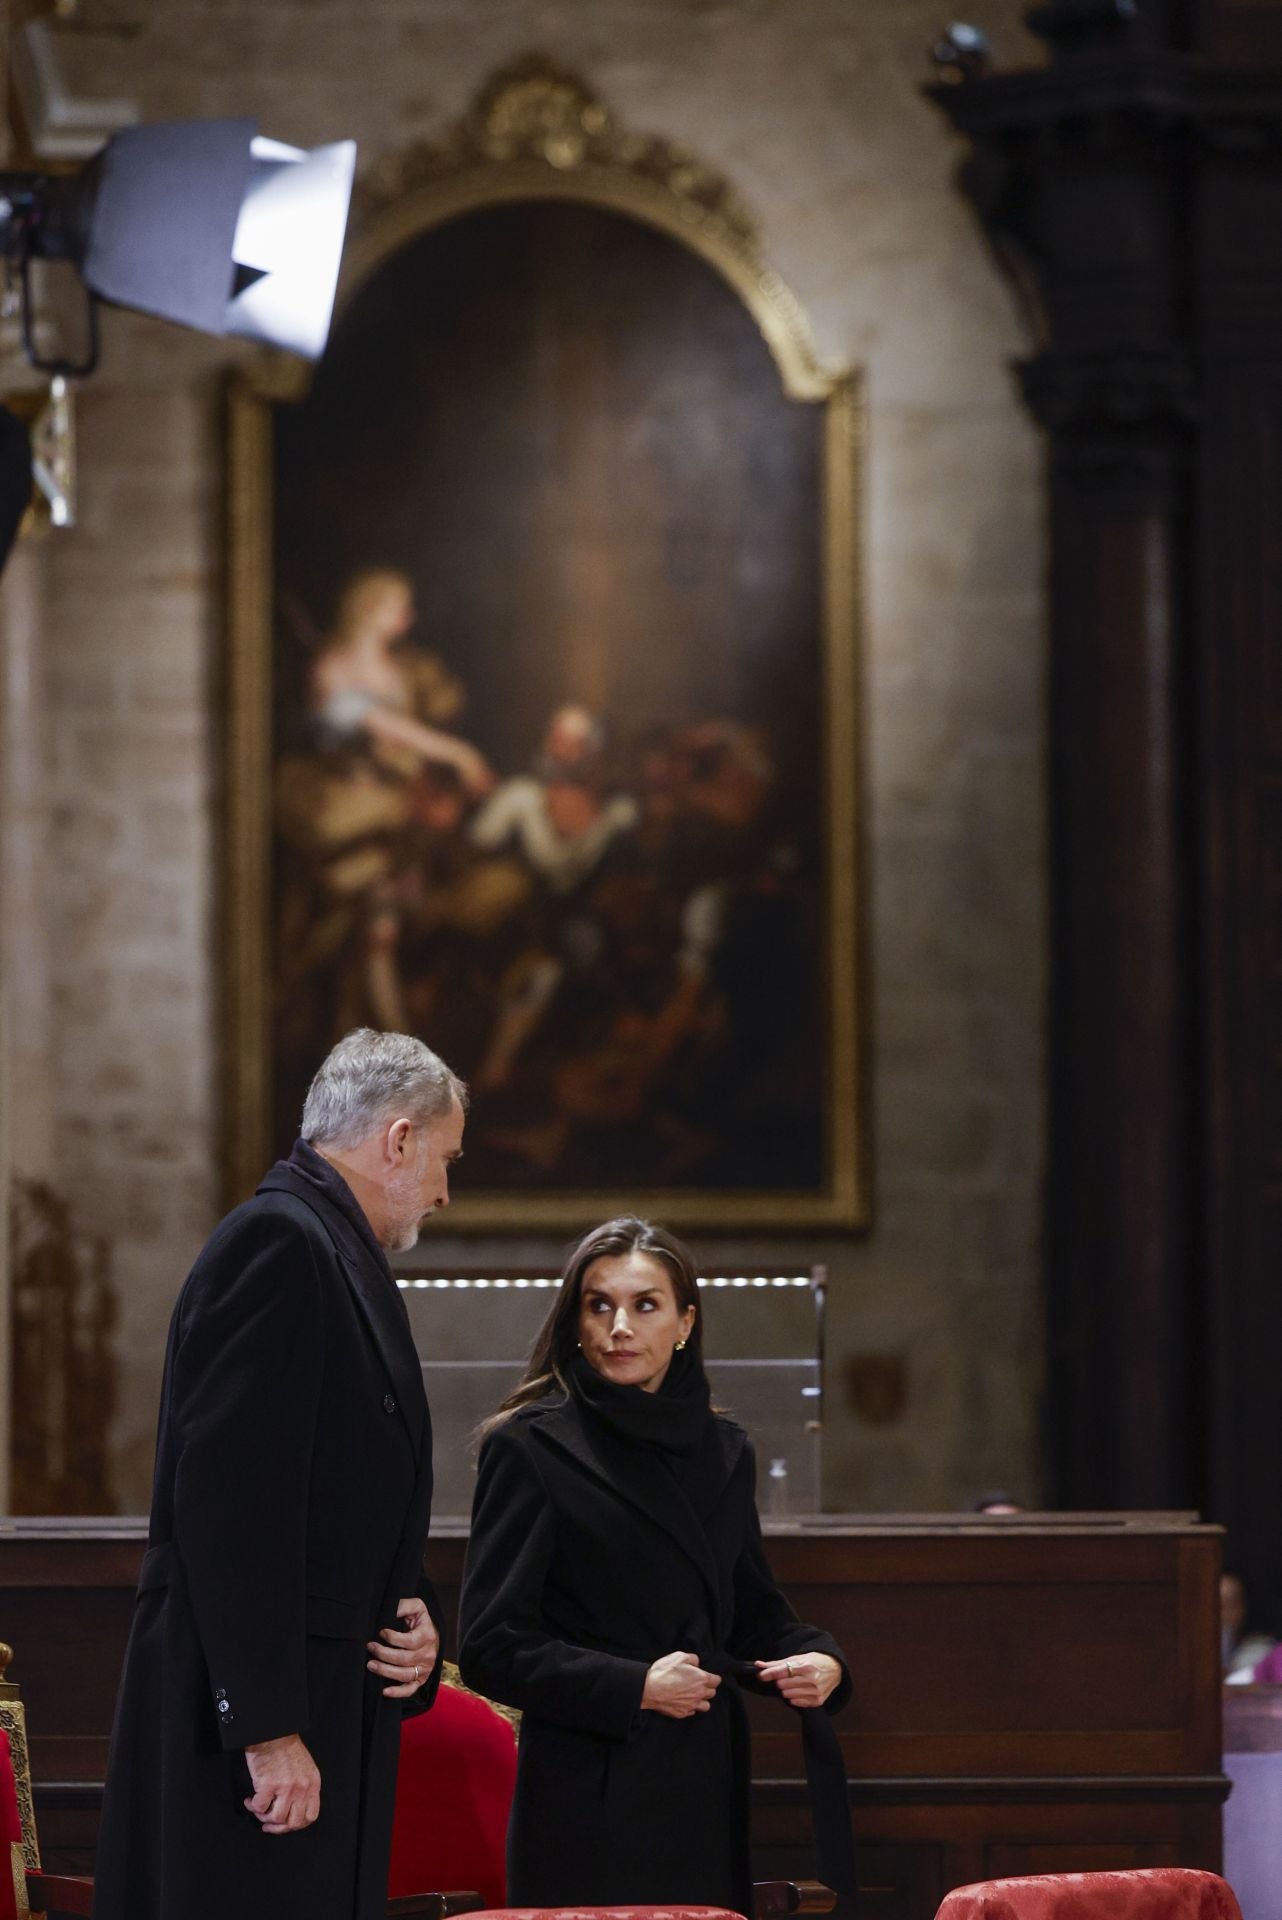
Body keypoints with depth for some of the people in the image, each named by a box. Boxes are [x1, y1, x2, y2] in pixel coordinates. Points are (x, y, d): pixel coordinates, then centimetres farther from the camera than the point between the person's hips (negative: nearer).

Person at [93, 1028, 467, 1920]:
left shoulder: (336, 1251, 21)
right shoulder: (278, 1241, -10)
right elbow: (232, 1499, -19)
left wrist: (411, 1616, 7)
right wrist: (267, 1727, -23)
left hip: (331, 1710, 10)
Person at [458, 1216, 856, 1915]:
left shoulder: (723, 1451, 14)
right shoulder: (531, 1448, -3)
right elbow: (492, 1646, -7)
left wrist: (819, 1660, 1)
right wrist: (633, 1687, -16)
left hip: (708, 1790, 5)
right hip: (594, 1799, -5)